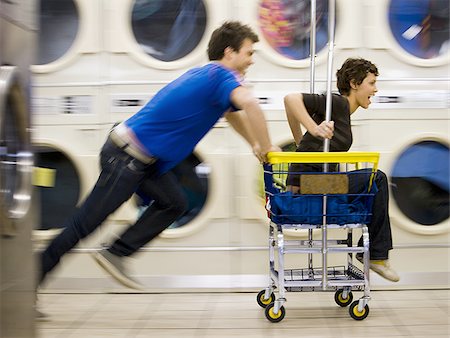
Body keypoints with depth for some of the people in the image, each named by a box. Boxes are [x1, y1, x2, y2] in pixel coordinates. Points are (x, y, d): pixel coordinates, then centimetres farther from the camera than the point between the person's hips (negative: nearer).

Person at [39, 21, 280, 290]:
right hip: (128, 155, -9)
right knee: (88, 219, -1)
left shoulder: (205, 74, 14)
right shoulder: (220, 76, -16)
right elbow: (249, 103, -36)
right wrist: (266, 148, -25)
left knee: (174, 203, 11)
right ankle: (39, 271, 10)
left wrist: (257, 145, 19)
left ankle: (115, 254, 12)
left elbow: (234, 114, 29)